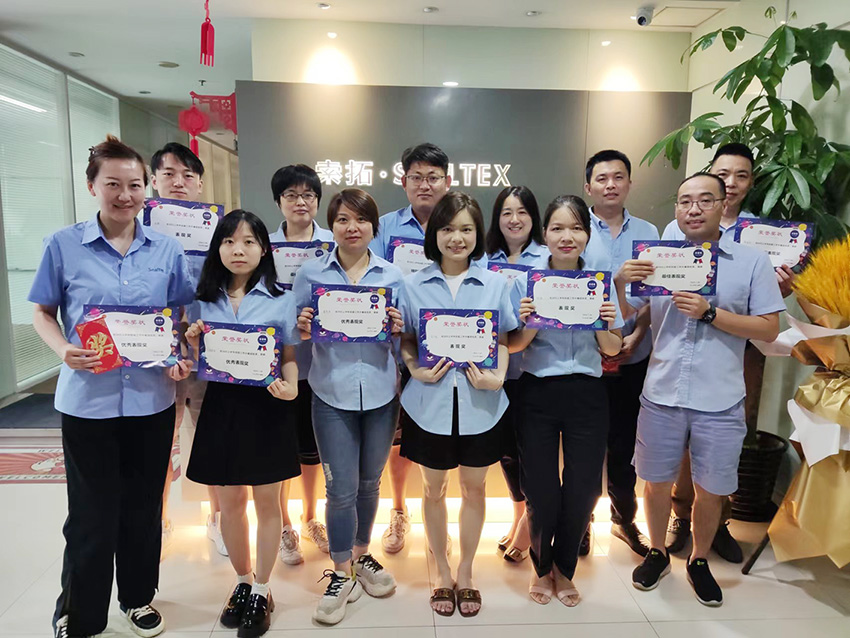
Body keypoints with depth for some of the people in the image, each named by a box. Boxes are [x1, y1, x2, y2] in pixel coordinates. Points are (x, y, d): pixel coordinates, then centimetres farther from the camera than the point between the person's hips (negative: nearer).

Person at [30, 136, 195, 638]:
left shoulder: (167, 249, 1)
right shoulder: (63, 245, -4)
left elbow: (183, 317, 9)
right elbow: (43, 313, 4)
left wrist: (182, 359, -9)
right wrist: (63, 350, -16)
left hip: (151, 399, 2)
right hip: (88, 400, -2)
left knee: (144, 507, 16)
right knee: (92, 515, 7)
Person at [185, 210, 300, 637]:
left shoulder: (280, 299, -1)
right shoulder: (205, 300, 6)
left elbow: (290, 357, -1)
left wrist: (290, 385, -21)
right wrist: (194, 345, -11)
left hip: (267, 406, -2)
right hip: (221, 405, 3)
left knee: (266, 501, 8)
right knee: (230, 501, 13)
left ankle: (261, 591, 27)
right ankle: (242, 582, 36)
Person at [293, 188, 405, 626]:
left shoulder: (392, 275, 4)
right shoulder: (310, 273, 1)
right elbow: (298, 333, 4)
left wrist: (398, 329, -13)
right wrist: (302, 331, -17)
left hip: (380, 392, 2)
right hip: (332, 393, -1)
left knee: (369, 482, 16)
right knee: (341, 489, 1)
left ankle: (361, 556, 39)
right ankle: (340, 575, 23)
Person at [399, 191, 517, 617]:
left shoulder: (495, 284, 0)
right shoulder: (413, 285, -1)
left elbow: (503, 340, 3)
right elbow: (405, 339, 3)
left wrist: (497, 377, -13)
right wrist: (415, 370, -14)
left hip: (479, 403, 1)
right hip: (430, 402, 0)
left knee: (473, 487, 14)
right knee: (434, 488, 14)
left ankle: (465, 573, 36)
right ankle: (442, 573, 37)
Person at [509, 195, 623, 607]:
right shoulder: (527, 280, -3)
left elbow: (612, 349, 6)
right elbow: (512, 346, 0)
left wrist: (606, 325, -14)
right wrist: (529, 324, -20)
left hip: (586, 393, 2)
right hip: (538, 393, -1)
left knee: (582, 491, 8)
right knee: (541, 490, 7)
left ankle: (564, 568, 35)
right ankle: (542, 568, 35)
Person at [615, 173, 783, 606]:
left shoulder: (752, 262, -1)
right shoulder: (656, 258, 2)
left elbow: (769, 329, -5)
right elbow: (624, 319, 4)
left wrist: (709, 313, -18)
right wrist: (620, 284, -16)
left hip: (720, 402, -1)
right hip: (661, 395, 1)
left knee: (711, 490, 12)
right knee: (656, 482, 14)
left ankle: (699, 562, 38)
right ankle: (657, 554, 38)